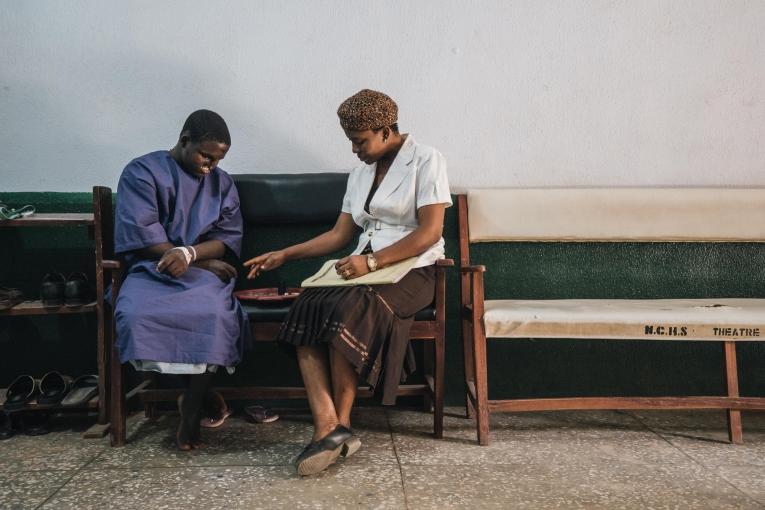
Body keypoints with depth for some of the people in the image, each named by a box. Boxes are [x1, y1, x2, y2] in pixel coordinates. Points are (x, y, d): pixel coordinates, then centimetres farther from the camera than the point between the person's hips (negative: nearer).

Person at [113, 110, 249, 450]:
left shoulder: (221, 183, 15)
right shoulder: (142, 171, 3)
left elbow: (229, 237, 5)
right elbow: (140, 235, -8)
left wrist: (189, 253, -17)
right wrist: (206, 262, -9)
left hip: (202, 271, 2)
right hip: (150, 268, -1)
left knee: (215, 314, -33)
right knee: (135, 314, -34)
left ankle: (192, 407, -18)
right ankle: (197, 393, -17)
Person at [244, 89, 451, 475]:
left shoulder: (425, 160, -2)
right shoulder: (360, 172, 19)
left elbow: (429, 233, -12)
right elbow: (339, 235, 17)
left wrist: (372, 262, -21)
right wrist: (284, 255, 8)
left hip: (412, 270, -6)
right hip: (365, 268, 6)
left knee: (345, 310, -34)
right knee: (307, 309, -25)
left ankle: (341, 424, -20)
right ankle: (327, 428, -32)